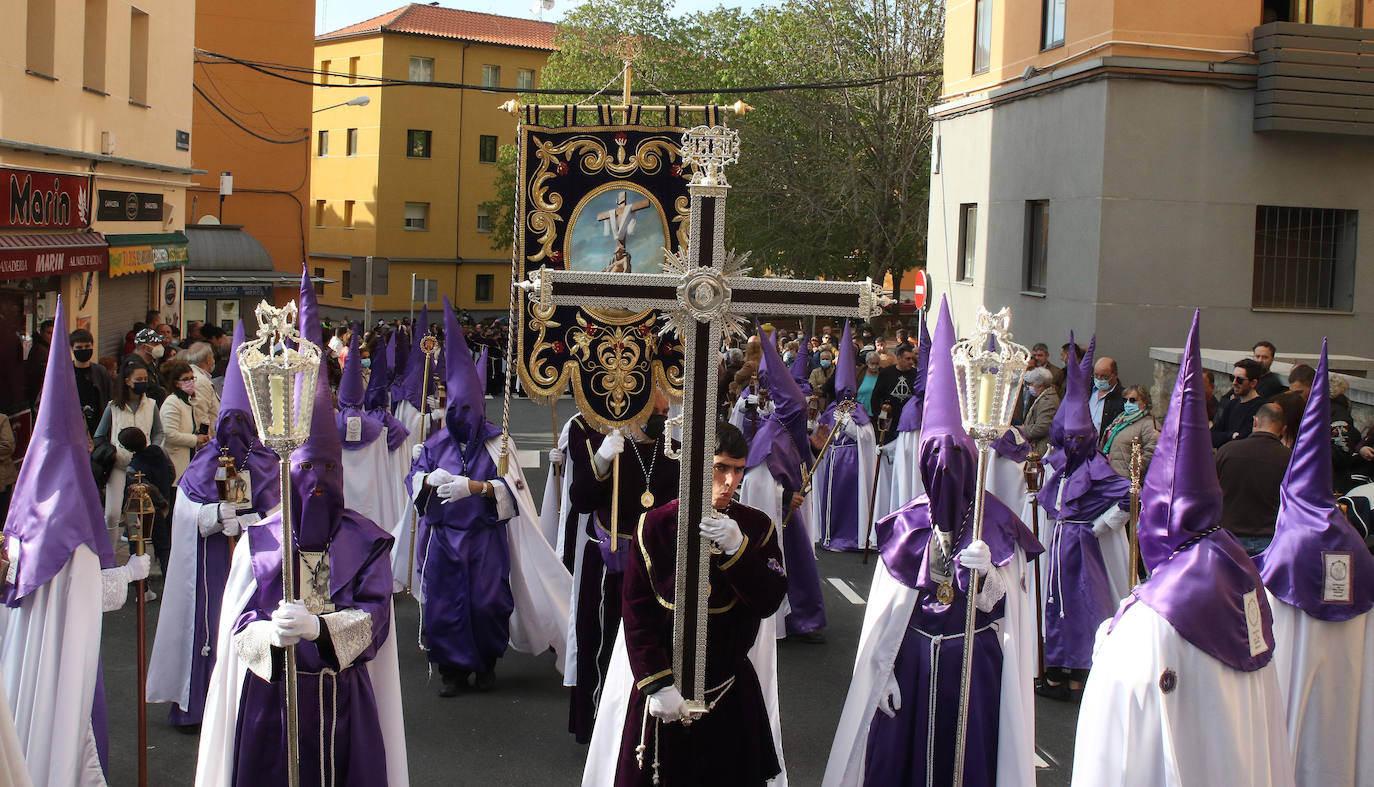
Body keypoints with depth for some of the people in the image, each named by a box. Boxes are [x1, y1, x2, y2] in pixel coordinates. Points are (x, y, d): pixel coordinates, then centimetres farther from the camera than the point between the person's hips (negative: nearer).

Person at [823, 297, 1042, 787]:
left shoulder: (995, 524, -2)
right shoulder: (908, 524, 1)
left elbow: (1004, 606, -3)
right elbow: (887, 606, 2)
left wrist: (988, 572, -23)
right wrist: (881, 671, -1)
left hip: (974, 659, -1)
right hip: (912, 659, 1)